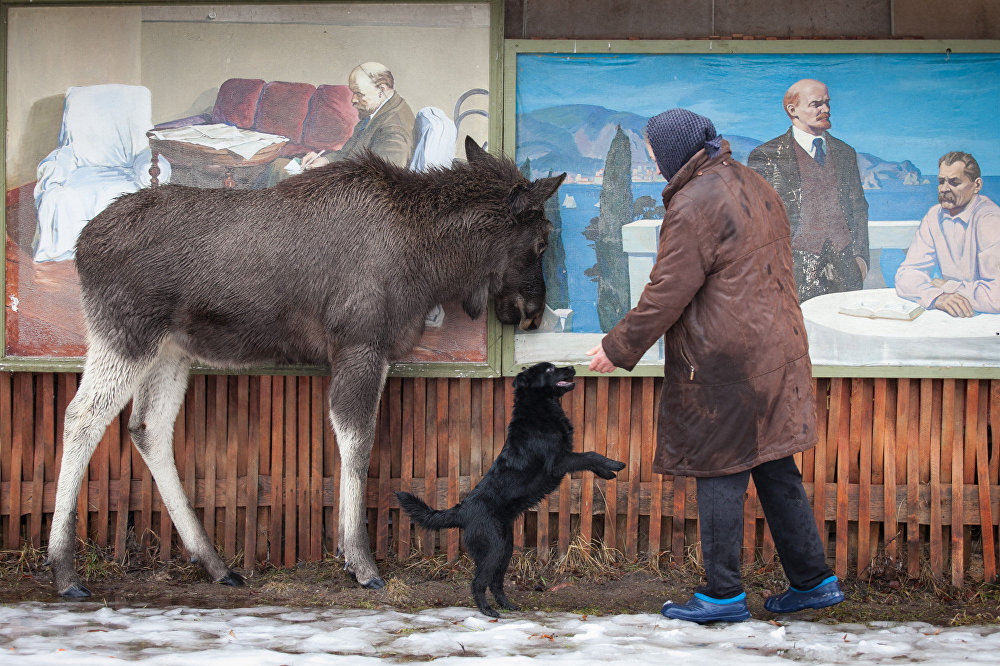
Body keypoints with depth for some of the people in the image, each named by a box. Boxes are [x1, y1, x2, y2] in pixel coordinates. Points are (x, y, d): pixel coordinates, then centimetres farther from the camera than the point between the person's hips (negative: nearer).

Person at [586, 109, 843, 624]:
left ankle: (723, 594, 5)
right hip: (776, 352, 9)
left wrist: (620, 347, -6)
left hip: (722, 363, -9)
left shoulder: (694, 207, -15)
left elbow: (668, 292, -16)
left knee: (719, 474, -1)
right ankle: (813, 580, 17)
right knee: (774, 468, 14)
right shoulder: (755, 188, 13)